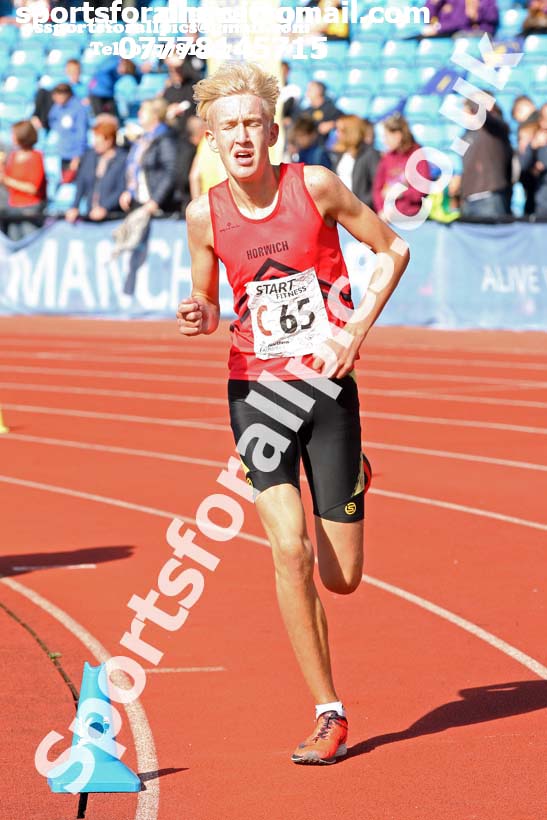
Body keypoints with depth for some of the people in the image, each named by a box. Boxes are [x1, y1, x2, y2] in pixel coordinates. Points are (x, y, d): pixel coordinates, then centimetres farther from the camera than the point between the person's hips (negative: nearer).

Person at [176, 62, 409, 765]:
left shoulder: (315, 186, -8)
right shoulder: (205, 215, -2)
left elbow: (392, 250, 3)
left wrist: (353, 333, -7)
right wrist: (198, 319, -12)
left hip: (327, 384, -1)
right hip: (255, 388, 1)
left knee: (342, 577, 2)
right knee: (289, 549, -15)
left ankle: (356, 476, 39)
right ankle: (328, 714, -2)